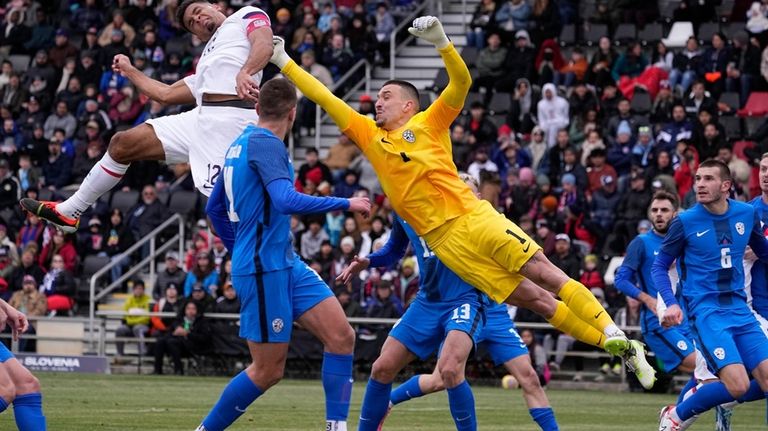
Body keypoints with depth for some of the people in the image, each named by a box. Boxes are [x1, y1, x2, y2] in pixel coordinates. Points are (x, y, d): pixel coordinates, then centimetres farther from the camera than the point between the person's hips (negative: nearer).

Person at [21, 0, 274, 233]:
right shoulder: (206, 64, 33)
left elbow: (264, 43, -7)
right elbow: (165, 94, 36)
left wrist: (244, 73, -28)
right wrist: (130, 71, 50)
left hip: (231, 118, -9)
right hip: (201, 118, 9)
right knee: (122, 144, 15)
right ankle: (69, 212, 27)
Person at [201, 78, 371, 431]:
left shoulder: (241, 144, 14)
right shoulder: (265, 143, -14)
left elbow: (214, 208, 24)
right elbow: (287, 201, -28)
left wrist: (241, 252, 33)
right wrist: (346, 204, -19)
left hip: (285, 263, 9)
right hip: (264, 270, -9)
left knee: (341, 336, -2)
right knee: (268, 370, -2)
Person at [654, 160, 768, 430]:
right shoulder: (685, 222, -7)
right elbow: (659, 267, 1)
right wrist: (671, 304, -13)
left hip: (740, 309, 5)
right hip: (707, 311, -5)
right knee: (738, 385, -20)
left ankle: (709, 398, 21)